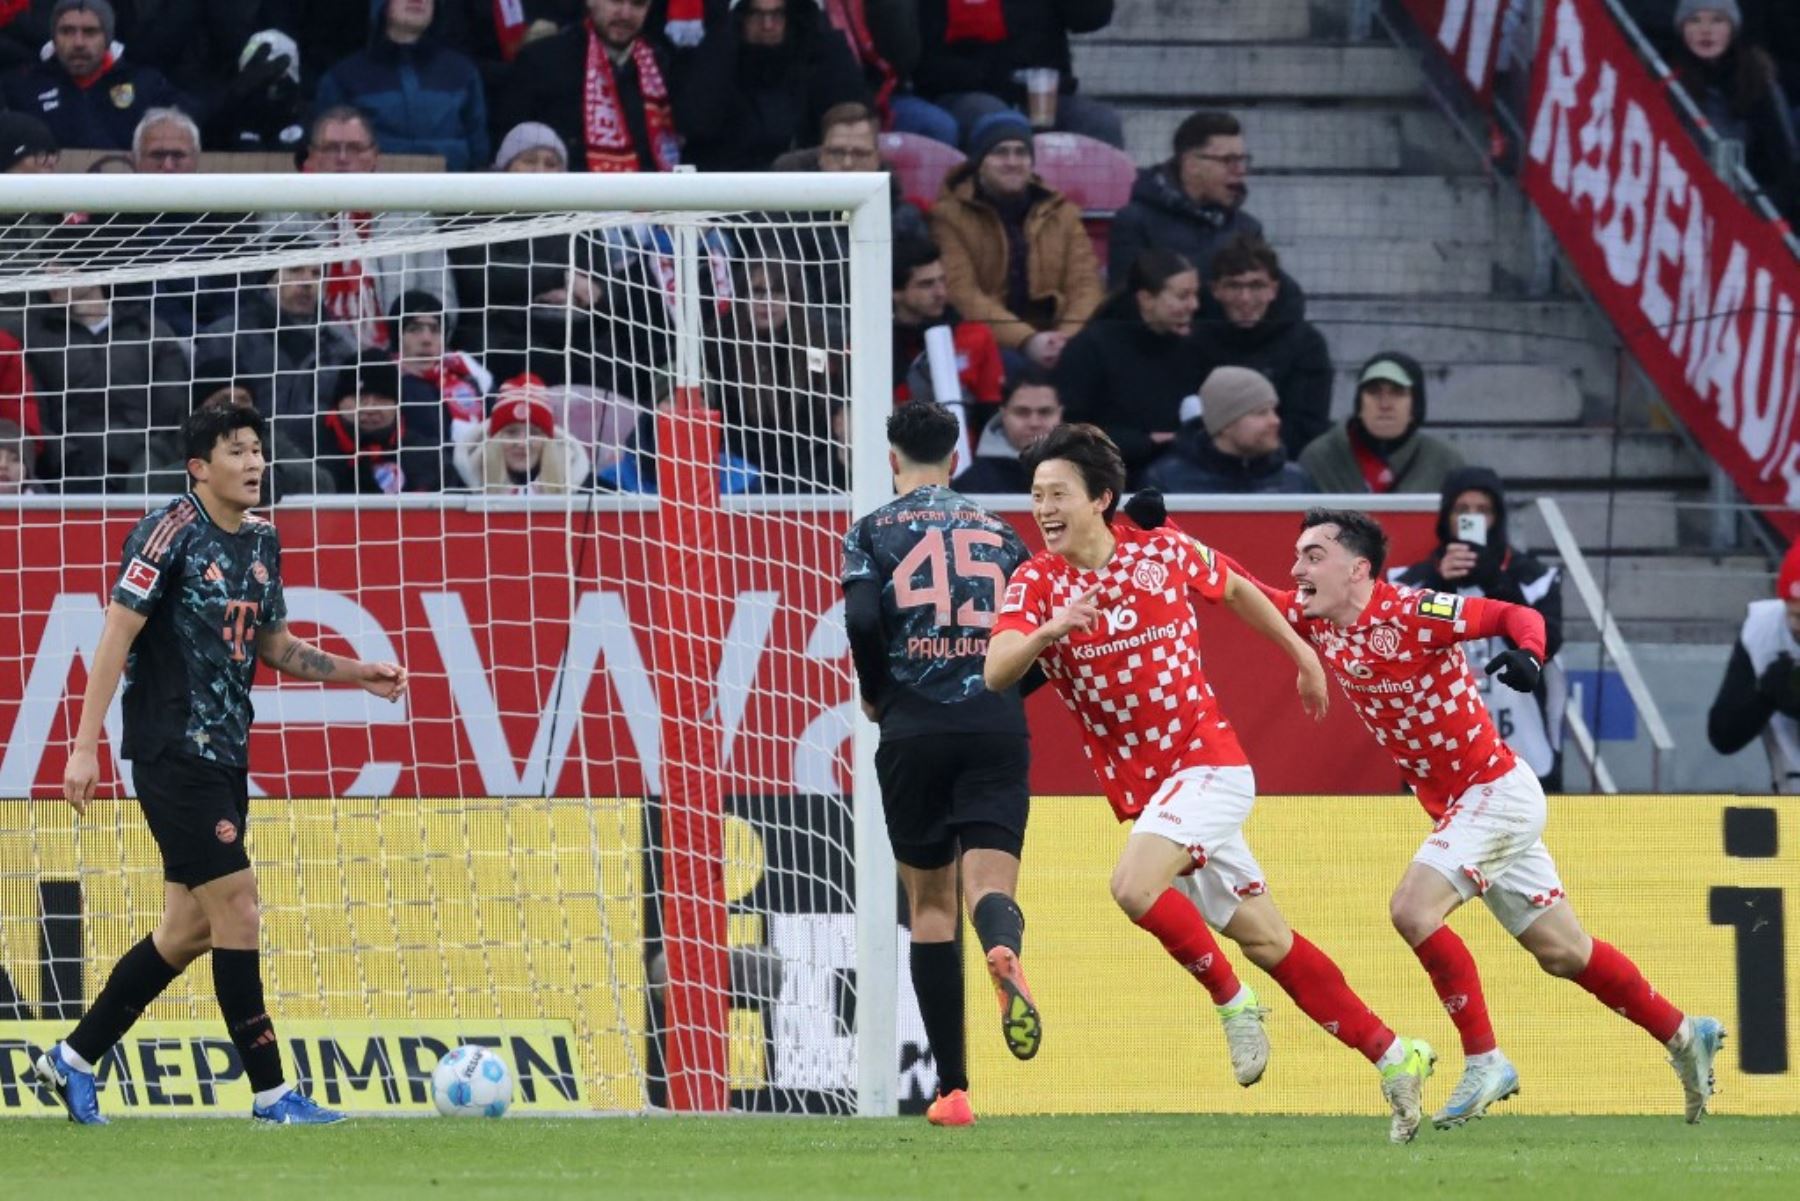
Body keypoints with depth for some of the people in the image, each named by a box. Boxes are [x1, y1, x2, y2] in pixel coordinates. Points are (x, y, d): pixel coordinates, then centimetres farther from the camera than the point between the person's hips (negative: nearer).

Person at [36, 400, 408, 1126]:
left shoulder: (260, 541, 12)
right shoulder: (172, 530, -12)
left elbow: (275, 647, 23)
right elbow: (117, 635, -14)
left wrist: (359, 675, 9)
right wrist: (85, 746, -19)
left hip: (224, 758, 9)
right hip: (173, 755, -9)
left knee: (190, 928, 10)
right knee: (236, 906, -10)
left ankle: (73, 1059, 21)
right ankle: (271, 1093, -5)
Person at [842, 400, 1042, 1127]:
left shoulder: (875, 532, 6)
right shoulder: (998, 532, 14)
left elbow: (863, 620, -11)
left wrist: (875, 697, 6)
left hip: (914, 733, -1)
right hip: (998, 730, 1)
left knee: (930, 902, 9)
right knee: (990, 882, -8)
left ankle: (952, 1087, 6)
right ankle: (1005, 952, -48)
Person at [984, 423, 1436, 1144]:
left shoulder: (1164, 552, -5)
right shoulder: (1035, 584, -4)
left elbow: (1235, 591, 16)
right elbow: (996, 672, -20)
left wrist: (1302, 654, 25)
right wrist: (1047, 632, -39)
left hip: (1207, 766, -4)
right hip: (1137, 787, 4)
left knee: (1133, 886, -28)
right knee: (1267, 942, 7)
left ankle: (1231, 1001, -6)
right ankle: (1394, 1059, 17)